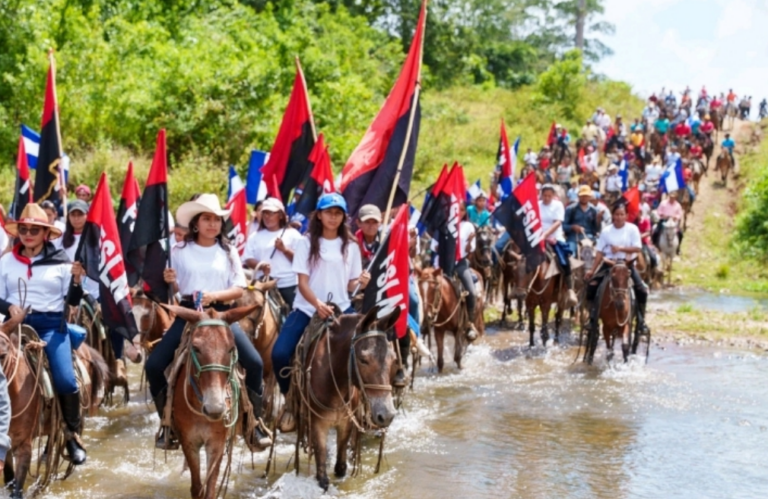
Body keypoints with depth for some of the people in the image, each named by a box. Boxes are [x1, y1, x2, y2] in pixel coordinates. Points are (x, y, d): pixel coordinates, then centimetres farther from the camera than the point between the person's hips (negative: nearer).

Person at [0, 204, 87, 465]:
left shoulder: (61, 262, 2)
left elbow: (72, 301, 3)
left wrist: (76, 280, -15)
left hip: (51, 325, -2)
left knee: (65, 381, -16)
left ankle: (73, 434, 3)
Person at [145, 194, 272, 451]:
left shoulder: (228, 252, 6)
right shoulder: (180, 251, 5)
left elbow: (239, 289, 0)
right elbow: (174, 290, 7)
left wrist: (214, 296, -17)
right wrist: (170, 282, -16)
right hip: (187, 313, 0)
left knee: (254, 363, -18)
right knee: (154, 365, -14)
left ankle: (254, 423, 0)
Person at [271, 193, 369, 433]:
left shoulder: (350, 246, 7)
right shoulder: (306, 243, -1)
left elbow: (350, 285, 8)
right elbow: (303, 281, -8)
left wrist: (361, 282, -16)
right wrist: (317, 304, -25)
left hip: (340, 308, 2)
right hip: (308, 308, -2)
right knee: (280, 353, -20)